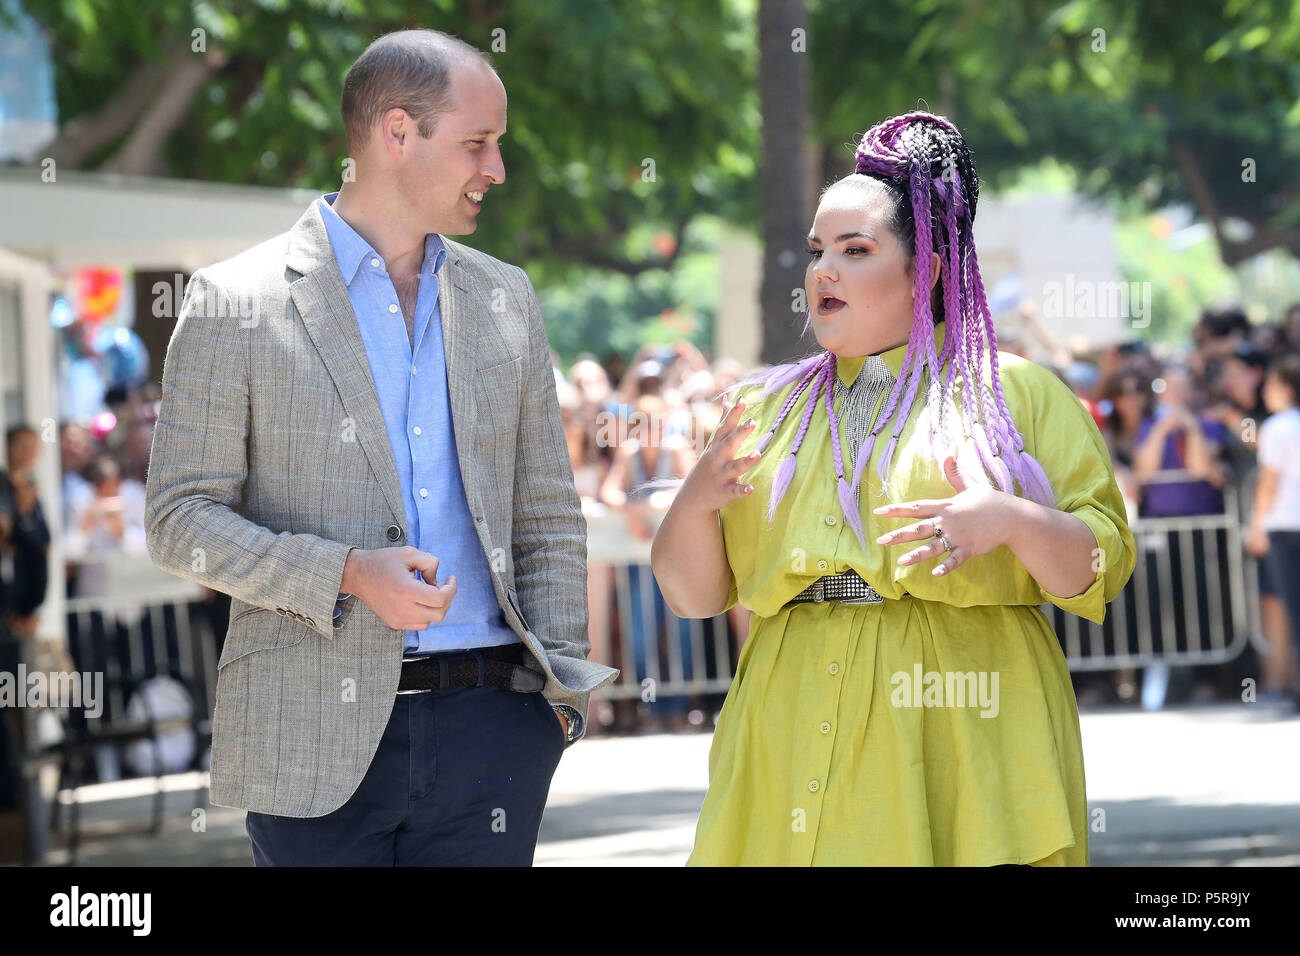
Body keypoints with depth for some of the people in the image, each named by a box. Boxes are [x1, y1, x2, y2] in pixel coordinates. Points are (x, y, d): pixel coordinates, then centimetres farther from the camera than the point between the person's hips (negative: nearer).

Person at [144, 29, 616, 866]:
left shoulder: (506, 300, 14)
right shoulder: (235, 304, 0)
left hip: (488, 727, 3)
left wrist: (560, 691, 6)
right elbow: (181, 519, -3)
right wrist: (345, 574, -16)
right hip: (315, 736, -3)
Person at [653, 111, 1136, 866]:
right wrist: (695, 500, -6)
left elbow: (1101, 566, 0)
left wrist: (1012, 521, -19)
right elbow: (694, 593, 14)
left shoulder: (1017, 394, 7)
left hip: (962, 740, -3)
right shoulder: (767, 408, 17)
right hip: (796, 741, 3)